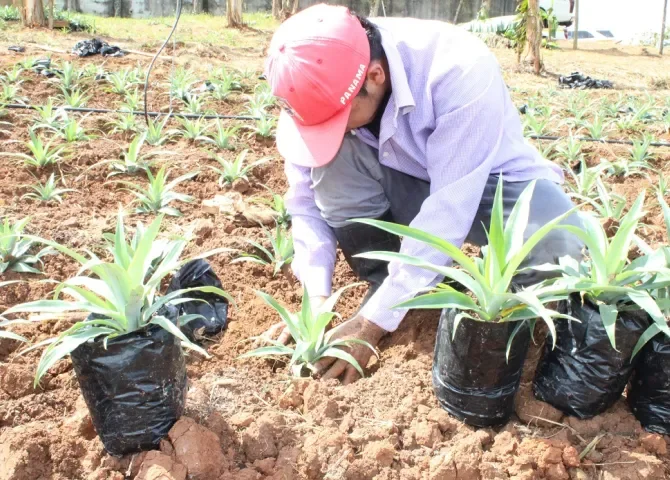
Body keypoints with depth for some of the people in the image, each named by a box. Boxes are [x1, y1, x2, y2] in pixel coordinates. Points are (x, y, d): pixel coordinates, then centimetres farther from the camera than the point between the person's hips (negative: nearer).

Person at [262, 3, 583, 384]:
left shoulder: (460, 70, -35)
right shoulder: (320, 88, -21)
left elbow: (449, 209, -36)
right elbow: (307, 198, -13)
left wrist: (373, 322, -35)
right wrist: (317, 301, -24)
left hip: (486, 183, -3)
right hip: (404, 187, 3)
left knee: (557, 241, -36)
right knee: (332, 160, -28)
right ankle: (385, 285, -6)